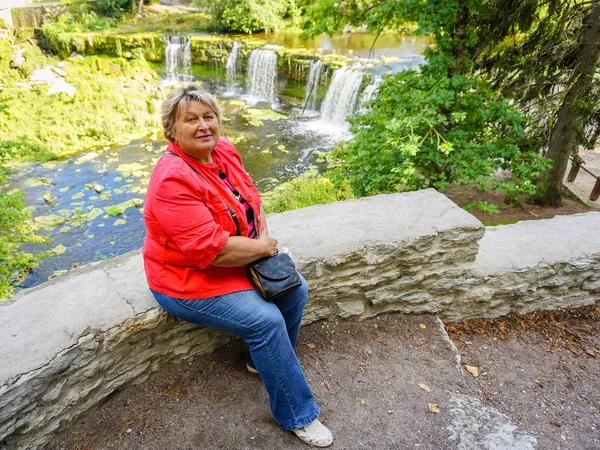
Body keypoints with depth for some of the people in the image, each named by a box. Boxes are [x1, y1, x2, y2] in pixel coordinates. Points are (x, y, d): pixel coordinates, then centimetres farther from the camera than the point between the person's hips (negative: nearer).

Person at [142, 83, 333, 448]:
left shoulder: (224, 150, -2)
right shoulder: (173, 180, -28)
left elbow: (251, 199, 9)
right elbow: (209, 250, -32)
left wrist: (264, 235, -9)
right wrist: (262, 248, -19)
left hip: (238, 260, 8)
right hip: (190, 280, -8)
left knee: (295, 289, -1)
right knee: (267, 321, -19)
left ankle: (265, 360, 24)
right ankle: (298, 416, 3)